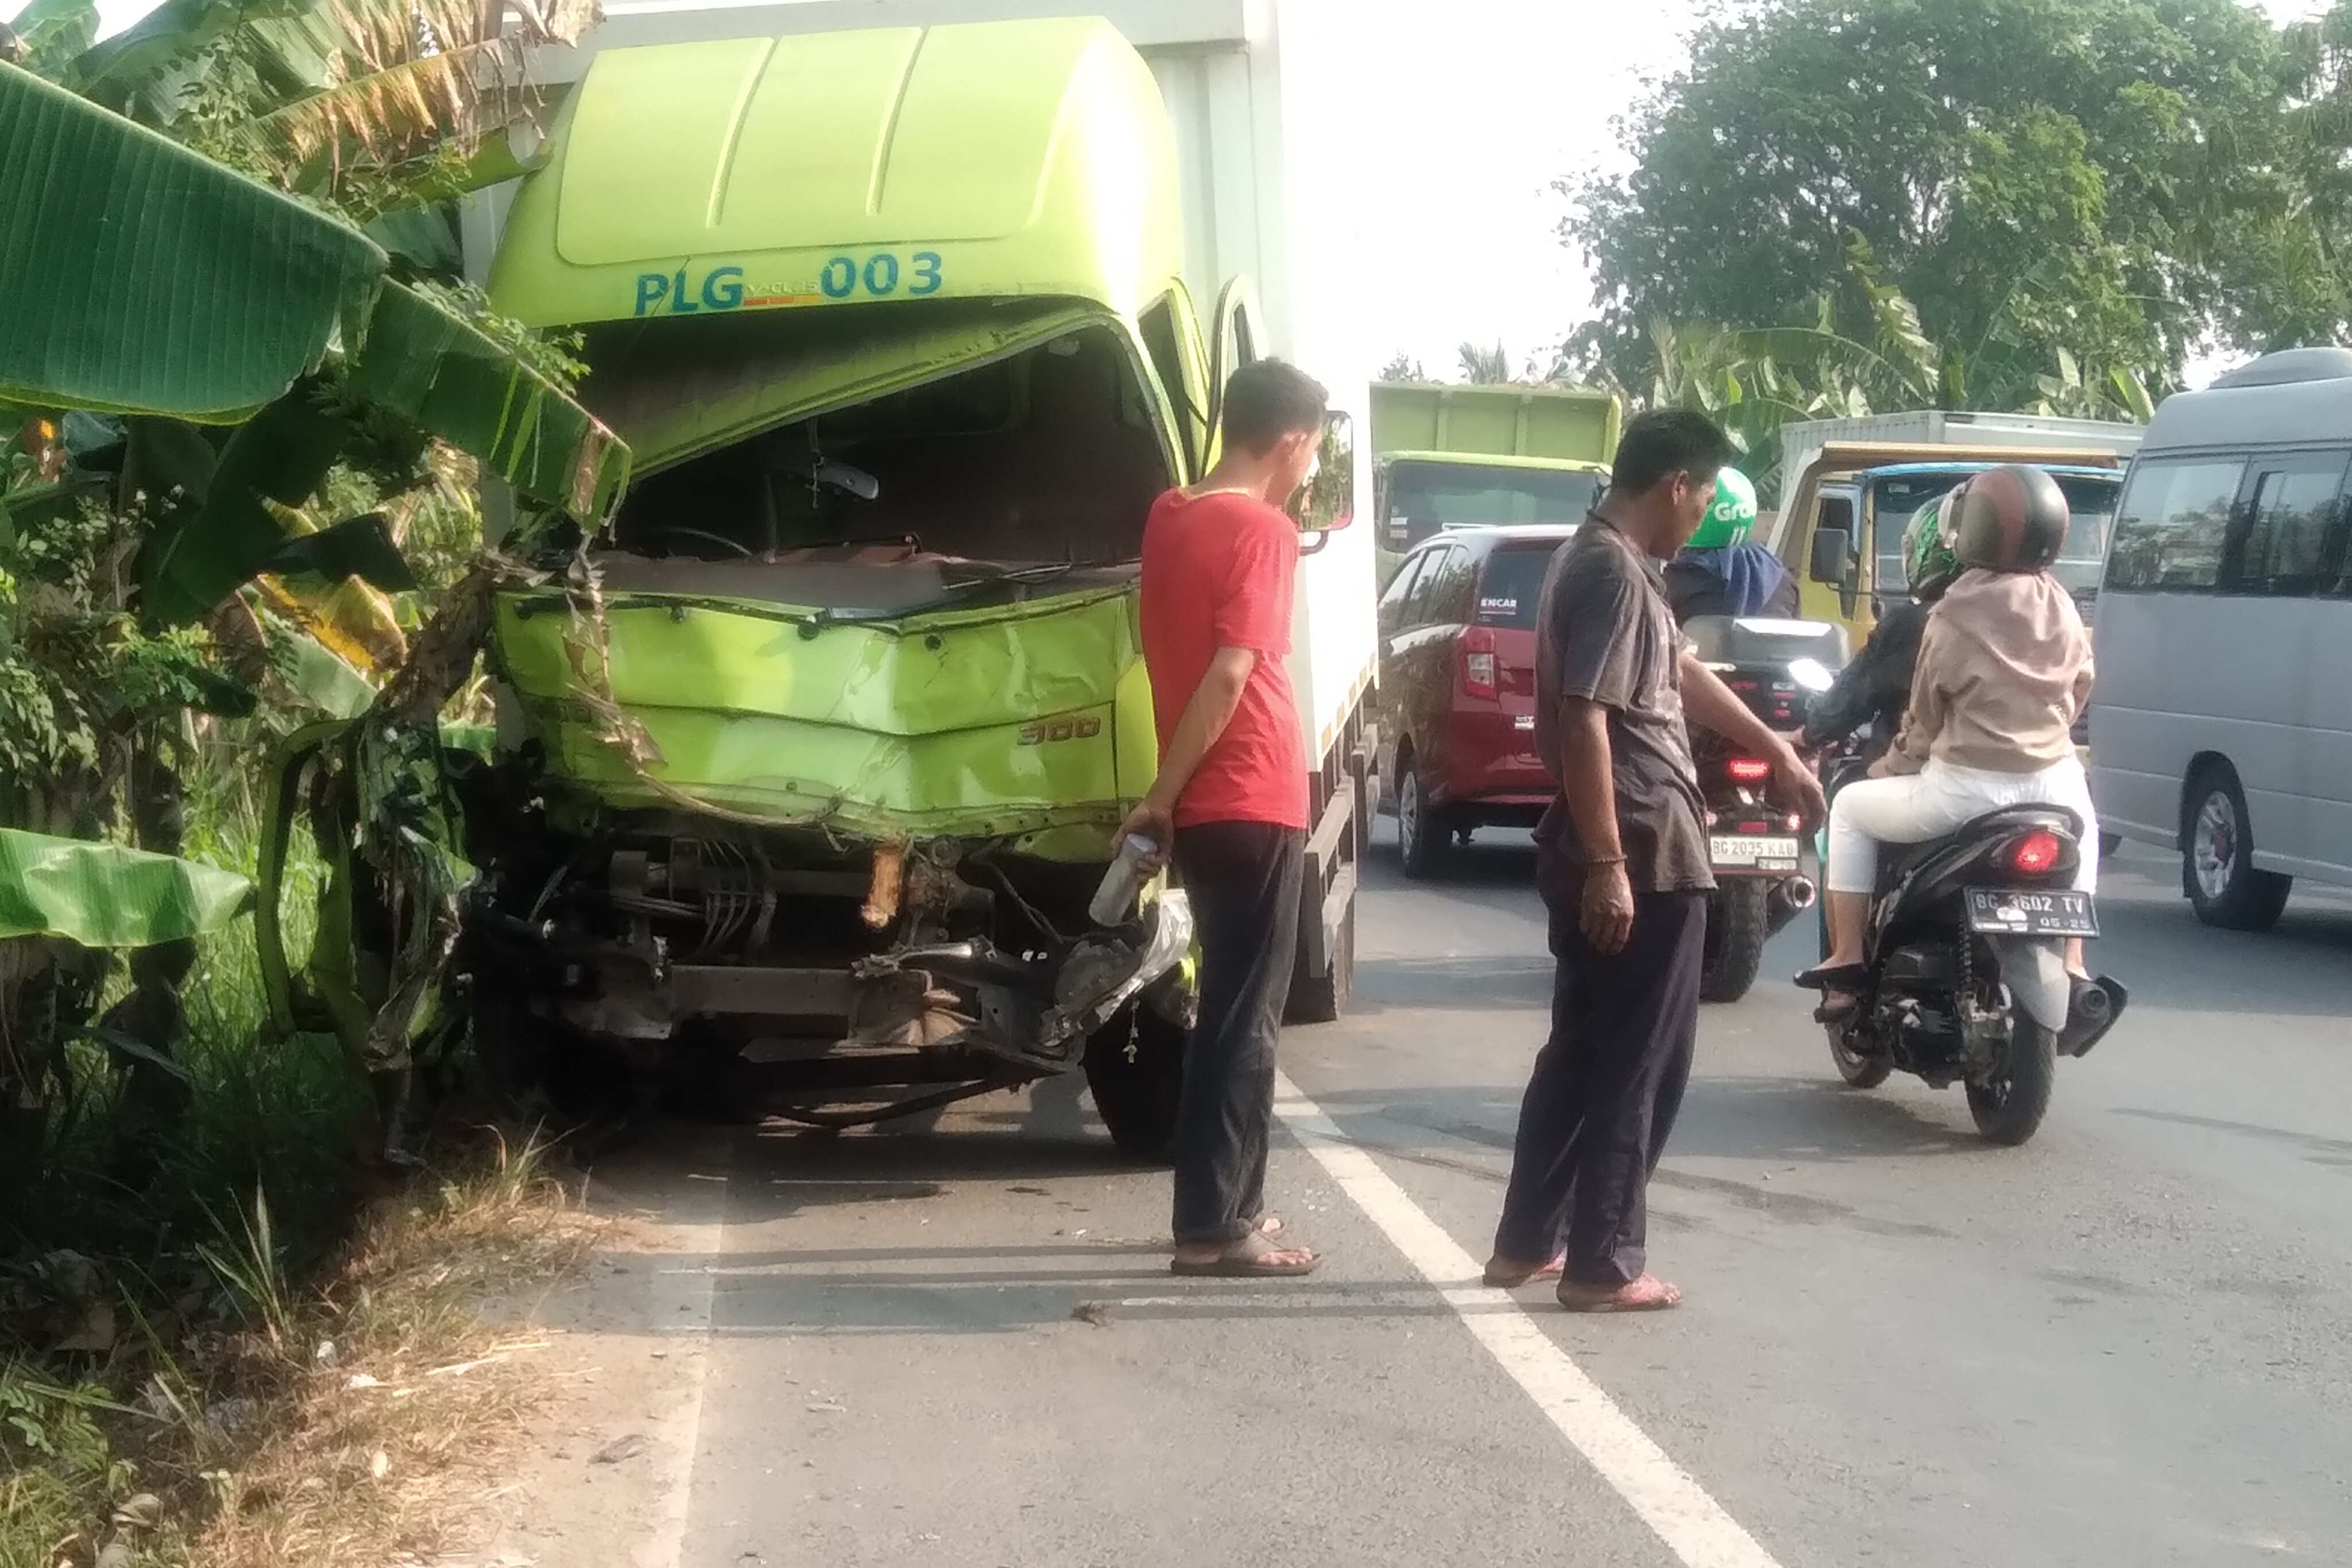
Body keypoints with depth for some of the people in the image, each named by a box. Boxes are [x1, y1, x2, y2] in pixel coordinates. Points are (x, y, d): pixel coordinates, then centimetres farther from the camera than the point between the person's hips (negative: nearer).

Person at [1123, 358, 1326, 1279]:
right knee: (1244, 1023, -3)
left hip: (1204, 807, 8)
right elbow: (1230, 676, -21)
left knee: (1228, 1015, 16)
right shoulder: (1263, 531, -14)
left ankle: (1225, 1206, 23)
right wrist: (1163, 794, -14)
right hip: (1253, 807, -8)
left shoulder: (1169, 518, 10)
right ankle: (1212, 1229, 0)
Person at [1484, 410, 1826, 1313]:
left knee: (1581, 1054, 15)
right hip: (1642, 858, -10)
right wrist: (1609, 864, -26)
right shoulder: (1612, 572, -17)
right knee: (1638, 1065, -2)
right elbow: (1584, 723, -24)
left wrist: (1776, 752, 35)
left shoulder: (1612, 562, 15)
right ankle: (1602, 1266, 4)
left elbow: (1681, 674, 28)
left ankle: (1527, 1243, 21)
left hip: (1620, 853, 10)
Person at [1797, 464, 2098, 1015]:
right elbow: (2078, 692, 15)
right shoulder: (2062, 610, 4)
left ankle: (1847, 957, 11)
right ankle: (2072, 964, 33)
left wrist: (1894, 763, 15)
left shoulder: (1954, 617, -11)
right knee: (2082, 826, 40)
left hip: (1968, 787, -5)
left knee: (1851, 809, 17)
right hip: (2051, 781, 5)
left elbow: (1927, 714, -3)